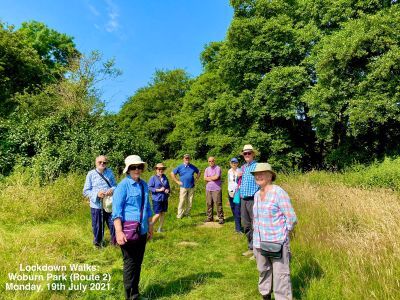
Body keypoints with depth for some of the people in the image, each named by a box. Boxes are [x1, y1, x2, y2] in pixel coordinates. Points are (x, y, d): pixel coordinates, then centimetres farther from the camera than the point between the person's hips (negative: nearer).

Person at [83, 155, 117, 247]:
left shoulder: (110, 172, 3)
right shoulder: (91, 174, -4)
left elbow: (115, 185, 6)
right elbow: (86, 191, -4)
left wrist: (112, 190, -17)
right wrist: (97, 194, -21)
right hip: (96, 205, -1)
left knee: (113, 224, 7)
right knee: (97, 226, 13)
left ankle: (115, 241, 31)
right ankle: (98, 242, 39)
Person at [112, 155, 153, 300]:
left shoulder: (144, 185, 6)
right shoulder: (123, 186, -13)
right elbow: (116, 210, -17)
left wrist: (150, 227, 17)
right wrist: (119, 232, -24)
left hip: (142, 231, 7)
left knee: (138, 263, 18)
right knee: (130, 263, 6)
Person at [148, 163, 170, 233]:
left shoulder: (165, 177, 8)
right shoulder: (153, 178, -7)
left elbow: (168, 186, 18)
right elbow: (149, 188, -13)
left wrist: (168, 190, -4)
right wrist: (159, 190, -19)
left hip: (164, 199, 6)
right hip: (157, 199, -5)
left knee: (163, 214, 10)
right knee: (157, 215, -5)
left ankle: (160, 228, 24)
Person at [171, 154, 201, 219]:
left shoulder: (193, 167, 9)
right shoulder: (180, 167, 1)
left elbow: (198, 172, 24)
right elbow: (172, 173, 4)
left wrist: (196, 179, 10)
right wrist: (177, 181, 0)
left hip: (191, 187, 3)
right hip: (183, 187, -3)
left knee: (190, 202, 6)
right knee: (182, 201, -5)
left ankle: (187, 214, 20)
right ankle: (179, 215, 5)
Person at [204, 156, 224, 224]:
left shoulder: (218, 168, -2)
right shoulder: (207, 169, 15)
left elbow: (216, 177, -14)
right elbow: (205, 178, 4)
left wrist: (209, 178, 1)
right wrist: (213, 178, -7)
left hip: (216, 189, -5)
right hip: (208, 189, 5)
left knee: (218, 204, -5)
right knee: (209, 204, 8)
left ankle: (221, 218, 1)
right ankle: (210, 217, 19)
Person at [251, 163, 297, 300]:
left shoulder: (279, 192, -14)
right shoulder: (257, 195, 6)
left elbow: (291, 218, -11)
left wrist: (282, 234, -2)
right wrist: (257, 237, 12)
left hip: (278, 243, -6)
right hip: (259, 242, 7)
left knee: (280, 275, 1)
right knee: (263, 272, 20)